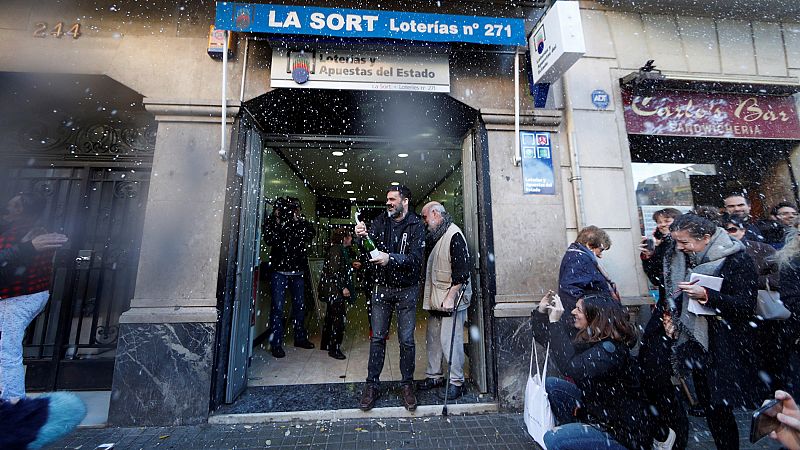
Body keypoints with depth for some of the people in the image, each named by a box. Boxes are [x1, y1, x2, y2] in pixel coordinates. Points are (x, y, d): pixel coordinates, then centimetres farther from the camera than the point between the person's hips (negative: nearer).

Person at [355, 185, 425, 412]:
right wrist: (362, 236, -29)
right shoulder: (381, 221, 3)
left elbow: (415, 258, -18)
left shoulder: (416, 225, -8)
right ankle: (372, 385, 25)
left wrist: (390, 258, -34)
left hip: (407, 290, -2)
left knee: (406, 340, 7)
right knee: (377, 337, 9)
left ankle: (407, 385, 26)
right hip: (383, 288, 3)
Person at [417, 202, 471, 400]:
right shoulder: (433, 237, 12)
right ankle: (434, 376, 32)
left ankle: (456, 382, 19)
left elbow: (461, 270, -20)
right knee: (433, 338, 16)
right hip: (435, 300, 9)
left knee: (450, 341, 0)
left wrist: (450, 297, -20)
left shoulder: (454, 235, -15)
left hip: (450, 299, -9)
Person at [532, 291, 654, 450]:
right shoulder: (585, 337, -3)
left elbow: (571, 368, -42)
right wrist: (541, 310, -11)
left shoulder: (611, 349, -27)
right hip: (596, 410, 8)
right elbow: (543, 336, 3)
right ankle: (572, 432, 12)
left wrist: (555, 322, -39)